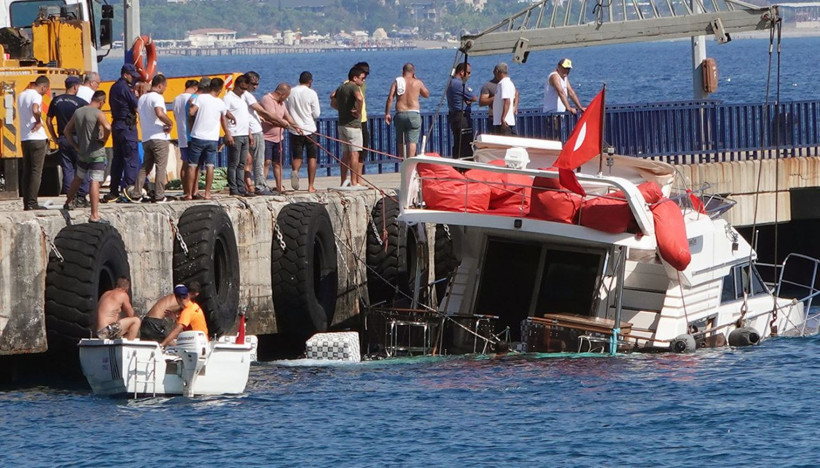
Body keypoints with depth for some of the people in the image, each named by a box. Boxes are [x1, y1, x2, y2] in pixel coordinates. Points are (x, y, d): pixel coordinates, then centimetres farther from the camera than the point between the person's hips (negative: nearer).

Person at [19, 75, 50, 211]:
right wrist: (39, 122, -13)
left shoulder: (21, 96, 14)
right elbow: (35, 110, -30)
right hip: (37, 138, -7)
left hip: (24, 138, 7)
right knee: (36, 172, -4)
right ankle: (32, 203, -7)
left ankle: (26, 203, 10)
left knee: (27, 171, 11)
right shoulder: (36, 96, -12)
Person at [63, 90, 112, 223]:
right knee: (95, 182, -8)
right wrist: (104, 140, -12)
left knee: (78, 178, 27)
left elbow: (67, 130, 15)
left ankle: (68, 202, 44)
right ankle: (94, 216, -12)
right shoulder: (98, 113, -13)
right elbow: (107, 127, -30)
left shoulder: (78, 112, 7)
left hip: (81, 153, 6)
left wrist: (75, 146, 15)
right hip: (96, 154, -6)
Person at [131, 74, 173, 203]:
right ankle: (159, 196, -2)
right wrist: (170, 123, -16)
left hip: (146, 138, 7)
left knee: (145, 167, 14)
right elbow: (160, 113, -30)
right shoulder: (157, 97, -12)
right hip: (159, 138, -7)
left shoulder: (142, 98, 15)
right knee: (161, 167, -1)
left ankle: (136, 194, 8)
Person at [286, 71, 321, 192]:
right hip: (309, 129, -2)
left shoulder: (290, 92, 1)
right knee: (312, 157, 9)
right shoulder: (311, 93, -8)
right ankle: (310, 186, 6)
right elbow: (316, 113, -4)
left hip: (294, 129, 2)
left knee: (297, 156, 10)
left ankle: (295, 171, -24)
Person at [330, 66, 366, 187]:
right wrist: (358, 112, -20)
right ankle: (354, 182, -4)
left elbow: (333, 103, 24)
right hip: (353, 124, -8)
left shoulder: (341, 87, 13)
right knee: (354, 153, -4)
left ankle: (344, 181, 15)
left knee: (345, 154, 13)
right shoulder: (353, 87, -13)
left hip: (342, 124, 8)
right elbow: (359, 98, -33)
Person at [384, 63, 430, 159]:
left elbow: (390, 98, -4)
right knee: (412, 141, -6)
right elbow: (426, 94, 19)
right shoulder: (417, 82, 3)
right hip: (414, 114, -1)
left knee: (400, 142, 14)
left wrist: (387, 113, -2)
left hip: (400, 114, 1)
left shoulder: (397, 82, 4)